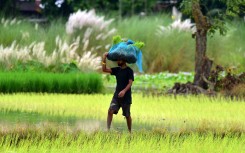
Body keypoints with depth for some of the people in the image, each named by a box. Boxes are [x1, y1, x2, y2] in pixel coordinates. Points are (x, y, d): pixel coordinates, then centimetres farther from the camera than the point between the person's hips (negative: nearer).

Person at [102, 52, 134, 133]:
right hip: (117, 95, 5)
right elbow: (104, 69, 5)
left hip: (126, 97, -5)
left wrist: (124, 91, -30)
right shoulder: (117, 70, 10)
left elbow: (130, 83, -15)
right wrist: (104, 59, -7)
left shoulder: (129, 71, -6)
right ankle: (108, 129, -14)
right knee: (110, 111, -13)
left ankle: (129, 131, 17)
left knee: (127, 115, 4)